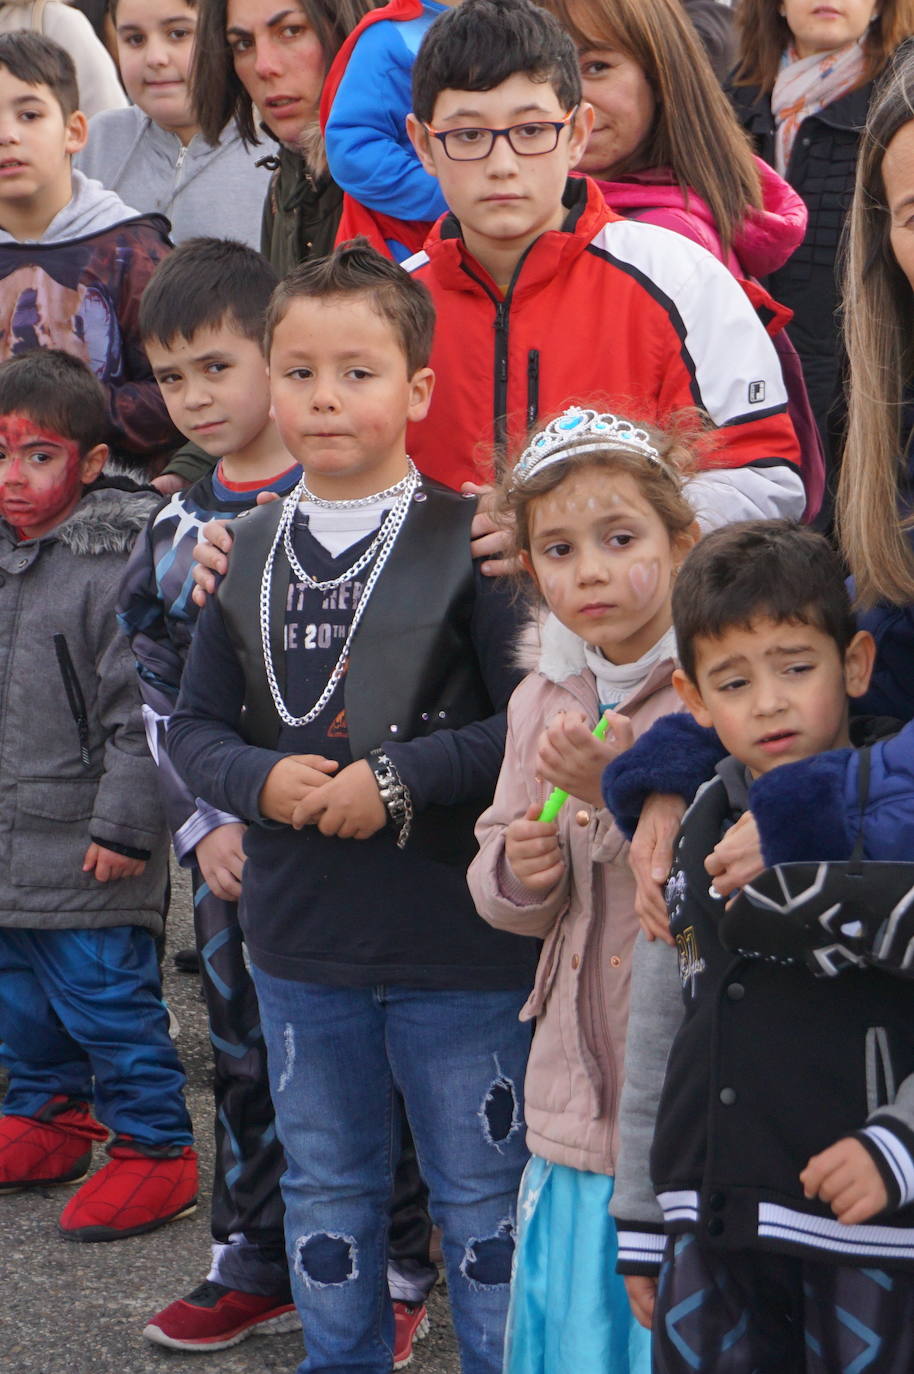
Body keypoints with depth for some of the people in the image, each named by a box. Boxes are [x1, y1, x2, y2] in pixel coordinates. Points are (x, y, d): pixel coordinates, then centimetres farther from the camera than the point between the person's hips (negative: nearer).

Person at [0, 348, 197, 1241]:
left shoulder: (113, 566, -16)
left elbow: (139, 712, -17)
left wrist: (123, 825, -18)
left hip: (84, 844, -8)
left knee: (104, 994, -3)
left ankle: (153, 1148, 8)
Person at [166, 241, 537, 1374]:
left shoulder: (465, 541, -10)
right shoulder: (250, 550, 5)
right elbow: (193, 725, 7)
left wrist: (402, 782, -20)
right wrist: (262, 781, -12)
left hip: (458, 944, -5)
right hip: (300, 942, 5)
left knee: (482, 1196, 8)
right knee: (326, 1191, 19)